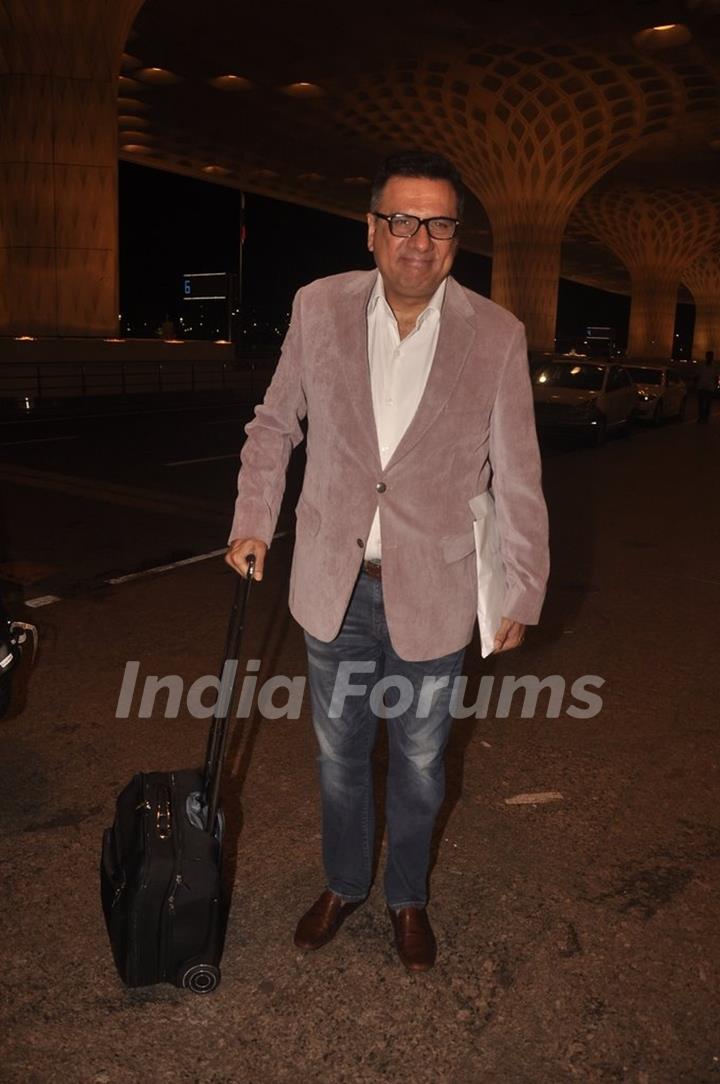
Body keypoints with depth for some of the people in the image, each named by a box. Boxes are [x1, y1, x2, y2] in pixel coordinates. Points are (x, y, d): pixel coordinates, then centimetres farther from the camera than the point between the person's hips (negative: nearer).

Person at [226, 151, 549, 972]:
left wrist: (522, 595, -1)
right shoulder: (318, 308, -7)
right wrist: (253, 522, 1)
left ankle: (408, 898, 44)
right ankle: (344, 883, 46)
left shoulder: (496, 336, -11)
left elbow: (517, 480, -5)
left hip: (430, 594, -1)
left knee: (418, 764, 18)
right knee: (339, 755, 20)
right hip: (334, 587, 2)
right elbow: (274, 424, 7)